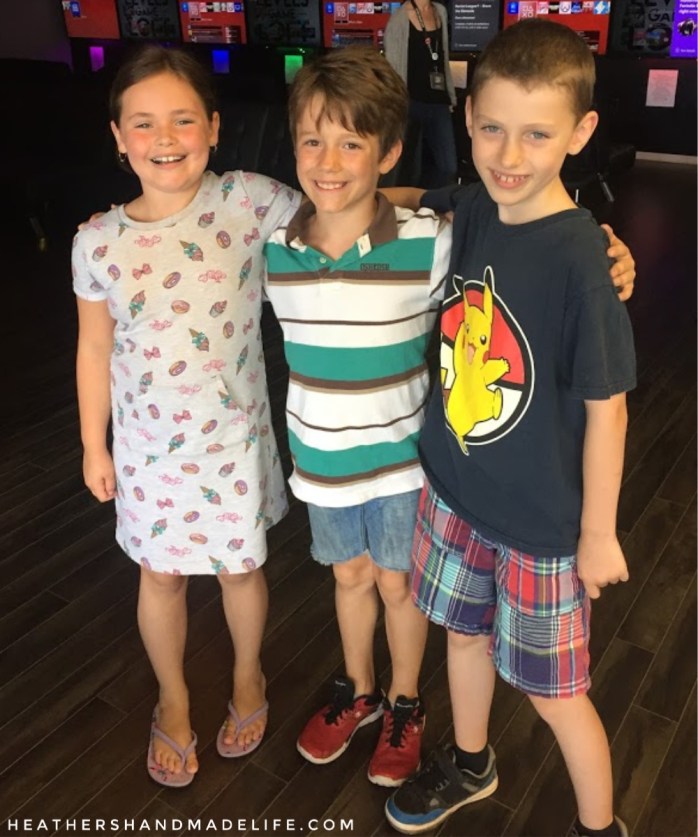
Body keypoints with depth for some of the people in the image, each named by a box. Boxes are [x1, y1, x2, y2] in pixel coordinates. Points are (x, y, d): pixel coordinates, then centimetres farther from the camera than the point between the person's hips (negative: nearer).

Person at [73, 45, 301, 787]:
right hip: (148, 445, 1)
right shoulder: (98, 242, -9)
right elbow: (96, 350, 1)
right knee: (160, 575, 18)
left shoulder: (247, 202, -14)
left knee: (240, 567, 18)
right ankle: (173, 701, 46)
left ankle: (247, 678, 49)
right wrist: (93, 447, 6)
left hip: (234, 438, -1)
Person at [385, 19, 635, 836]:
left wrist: (598, 533, -9)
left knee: (553, 692, 12)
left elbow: (606, 408, -17)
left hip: (541, 518, -6)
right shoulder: (467, 211, -7)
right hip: (453, 488, 6)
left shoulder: (578, 260, -25)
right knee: (464, 632, 26)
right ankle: (469, 763, 55)